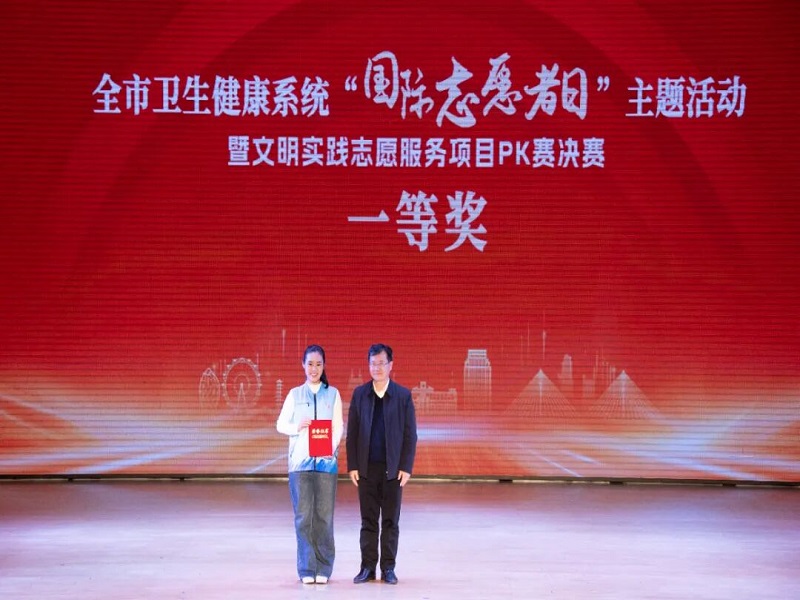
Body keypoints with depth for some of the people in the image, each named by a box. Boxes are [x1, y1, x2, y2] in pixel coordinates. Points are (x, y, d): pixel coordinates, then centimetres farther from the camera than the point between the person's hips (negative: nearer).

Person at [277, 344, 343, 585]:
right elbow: (281, 424, 9)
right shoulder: (294, 394, 11)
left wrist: (332, 447, -15)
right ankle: (307, 569, 2)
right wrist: (297, 427, -12)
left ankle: (323, 569, 6)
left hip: (326, 461, 0)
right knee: (303, 515, -3)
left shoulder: (333, 394, 9)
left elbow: (338, 427, 4)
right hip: (300, 461, 0)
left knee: (324, 515, -1)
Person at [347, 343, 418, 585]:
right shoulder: (359, 394, 5)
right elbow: (352, 433, 4)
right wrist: (352, 465, -2)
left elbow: (410, 435, -1)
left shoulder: (403, 395, 0)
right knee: (368, 520, 5)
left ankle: (388, 568, 10)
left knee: (390, 521, 4)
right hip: (367, 467, 1)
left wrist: (406, 467, -7)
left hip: (393, 468, -1)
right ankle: (368, 567, 10)